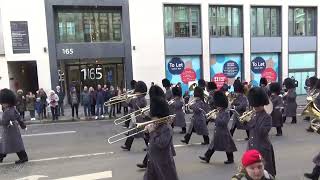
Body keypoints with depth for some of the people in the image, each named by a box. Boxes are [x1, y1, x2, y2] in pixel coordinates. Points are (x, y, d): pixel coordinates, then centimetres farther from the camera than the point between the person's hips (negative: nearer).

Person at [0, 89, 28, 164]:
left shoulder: (7, 111, -25)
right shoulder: (12, 108, 4)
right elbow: (18, 116, 12)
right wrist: (22, 125, 21)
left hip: (10, 131, -9)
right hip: (10, 130, 9)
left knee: (16, 144, 0)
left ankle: (24, 158, 9)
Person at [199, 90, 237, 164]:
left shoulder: (226, 113, -16)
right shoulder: (219, 112, 9)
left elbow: (223, 122, -26)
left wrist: (216, 118, -22)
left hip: (223, 133, -9)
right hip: (217, 133, 9)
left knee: (227, 146, 5)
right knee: (213, 145, 12)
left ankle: (230, 159, 20)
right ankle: (207, 157, 17)